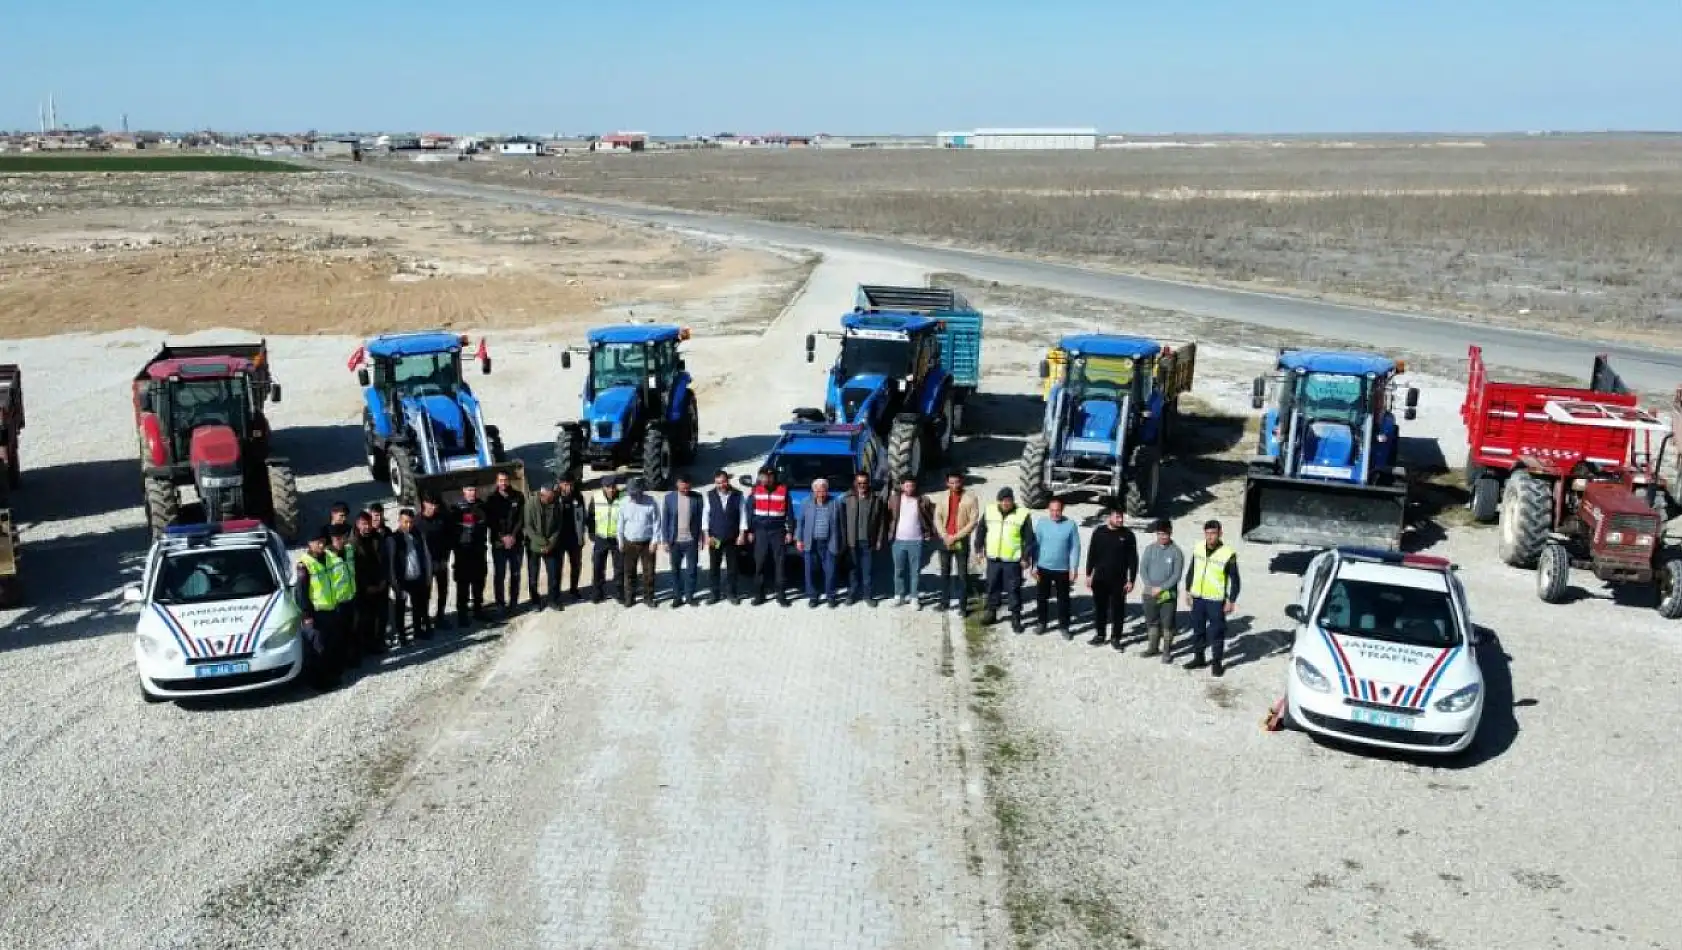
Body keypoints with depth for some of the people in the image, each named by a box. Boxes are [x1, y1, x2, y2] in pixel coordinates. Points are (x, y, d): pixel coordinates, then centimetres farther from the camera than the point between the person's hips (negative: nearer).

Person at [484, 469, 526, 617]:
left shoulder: (518, 497, 4)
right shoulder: (492, 499, 0)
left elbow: (521, 518, -1)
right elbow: (491, 521, -5)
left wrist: (513, 536, -12)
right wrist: (503, 537, -14)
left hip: (516, 541, 2)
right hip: (498, 542, -2)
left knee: (515, 574, 8)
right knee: (499, 574, -2)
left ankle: (513, 603, 18)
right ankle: (500, 604, 2)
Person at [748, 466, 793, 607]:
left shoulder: (783, 490, -1)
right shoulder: (756, 491, 4)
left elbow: (789, 513, 1)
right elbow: (750, 512, 6)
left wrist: (790, 531, -3)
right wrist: (750, 531, 2)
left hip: (778, 531, -1)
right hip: (761, 531, 1)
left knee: (780, 562, 0)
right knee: (760, 563, 3)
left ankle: (781, 594, 6)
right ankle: (760, 594, 11)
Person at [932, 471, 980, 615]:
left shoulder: (970, 498, -8)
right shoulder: (942, 497, 3)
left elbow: (973, 521, -11)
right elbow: (937, 518, 3)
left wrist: (956, 537, -14)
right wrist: (945, 536, -9)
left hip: (961, 541, -4)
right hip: (944, 540, 4)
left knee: (962, 575, -1)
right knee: (945, 573, 12)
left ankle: (963, 606, 4)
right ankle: (944, 602, 23)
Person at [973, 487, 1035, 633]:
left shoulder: (1022, 514, -10)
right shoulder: (989, 511, -1)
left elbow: (1029, 539, -6)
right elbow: (980, 531, 10)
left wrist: (1026, 557, -7)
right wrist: (979, 549, 9)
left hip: (1013, 560, -3)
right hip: (993, 558, 3)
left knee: (1014, 589, 4)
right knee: (992, 587, 15)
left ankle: (1016, 618, 15)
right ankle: (991, 612, 31)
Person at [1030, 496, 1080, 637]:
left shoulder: (1070, 525, -9)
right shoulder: (1041, 523, -6)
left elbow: (1075, 547, -5)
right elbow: (1035, 545, -2)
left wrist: (1074, 567, -8)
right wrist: (1034, 566, -3)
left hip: (1063, 569, -1)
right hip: (1043, 567, 1)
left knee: (1063, 599, 9)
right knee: (1041, 596, 12)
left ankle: (1063, 626, 21)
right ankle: (1041, 622, 29)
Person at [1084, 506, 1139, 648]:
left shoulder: (1127, 534, -6)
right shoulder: (1099, 532, -2)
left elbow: (1133, 559, -2)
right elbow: (1091, 554, 6)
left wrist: (1131, 580, -5)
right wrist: (1089, 574, 5)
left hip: (1119, 580, -1)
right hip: (1100, 578, 1)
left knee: (1118, 610, 5)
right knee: (1099, 608, 11)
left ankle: (1116, 637, 17)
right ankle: (1100, 635, 25)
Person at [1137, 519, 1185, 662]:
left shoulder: (1176, 552, -7)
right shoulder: (1149, 549, 3)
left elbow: (1176, 575, -9)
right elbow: (1142, 570, 2)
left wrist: (1161, 588, -15)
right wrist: (1150, 587, -10)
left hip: (1168, 594, -3)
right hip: (1149, 593, 3)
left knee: (1167, 623, 1)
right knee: (1152, 622, 14)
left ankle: (1167, 651, 10)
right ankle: (1153, 647, 28)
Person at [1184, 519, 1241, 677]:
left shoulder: (1228, 554, -14)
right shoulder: (1198, 549, 0)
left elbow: (1235, 579, -8)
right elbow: (1191, 571, 12)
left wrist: (1231, 601, -9)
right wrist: (1188, 591, 12)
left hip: (1216, 600, -5)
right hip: (1198, 597, 5)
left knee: (1217, 632, 3)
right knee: (1197, 629, 15)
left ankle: (1217, 663, 16)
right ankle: (1199, 659, 30)